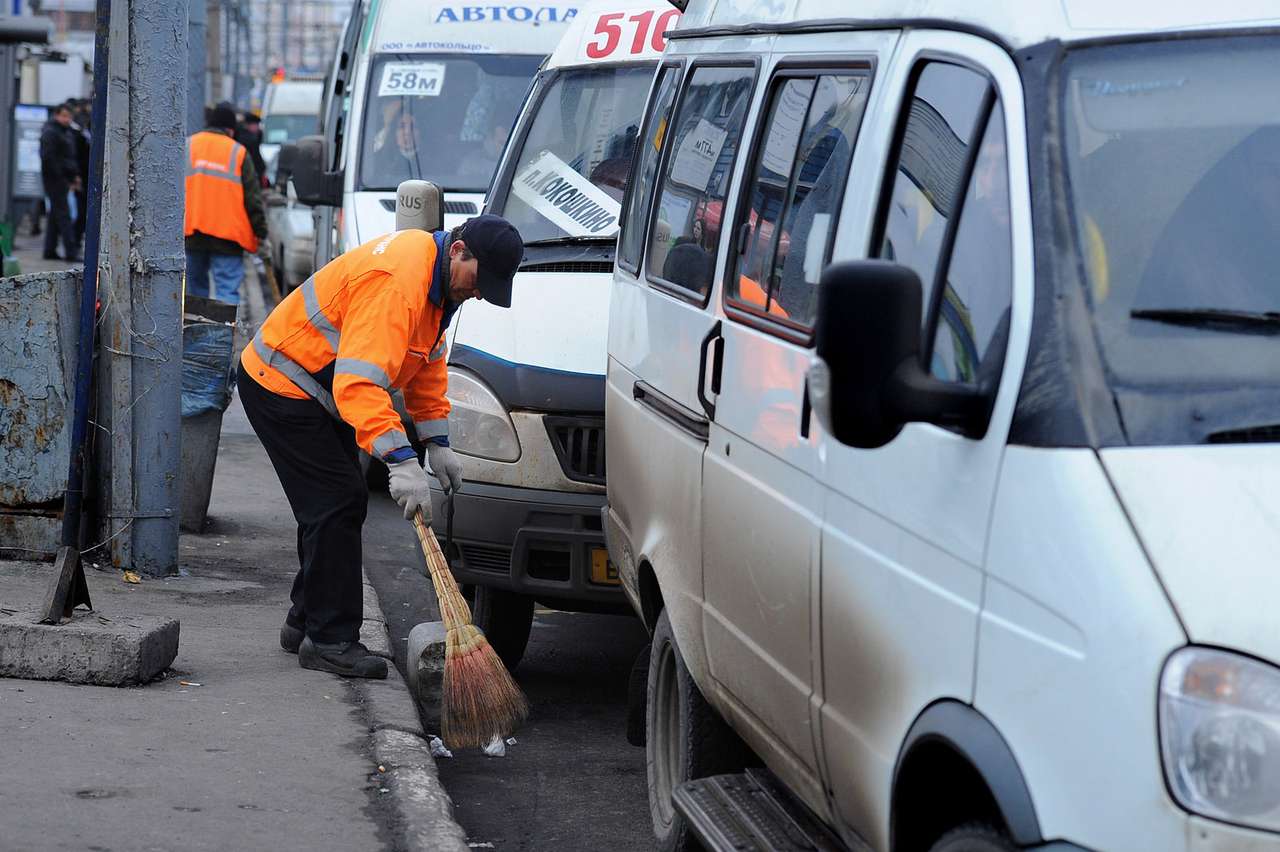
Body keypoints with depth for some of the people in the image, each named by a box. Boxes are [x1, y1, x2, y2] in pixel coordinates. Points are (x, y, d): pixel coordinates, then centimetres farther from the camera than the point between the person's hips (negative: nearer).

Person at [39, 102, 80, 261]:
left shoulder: (66, 132, 18)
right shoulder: (50, 132, -12)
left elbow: (71, 156, 25)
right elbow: (48, 157, -19)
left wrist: (75, 175, 15)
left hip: (64, 179, 10)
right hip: (55, 178, -10)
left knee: (55, 214, 13)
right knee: (63, 214, -12)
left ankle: (50, 250, 18)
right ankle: (70, 252, -15)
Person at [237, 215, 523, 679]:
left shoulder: (436, 276, 2)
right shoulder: (395, 280, -32)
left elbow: (429, 360, 14)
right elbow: (358, 381, -40)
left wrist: (436, 442, 6)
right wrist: (401, 460, -45)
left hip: (322, 392, 10)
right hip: (281, 386, -10)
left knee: (340, 503, 14)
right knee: (337, 503, -14)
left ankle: (307, 622, 26)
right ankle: (330, 639, -9)